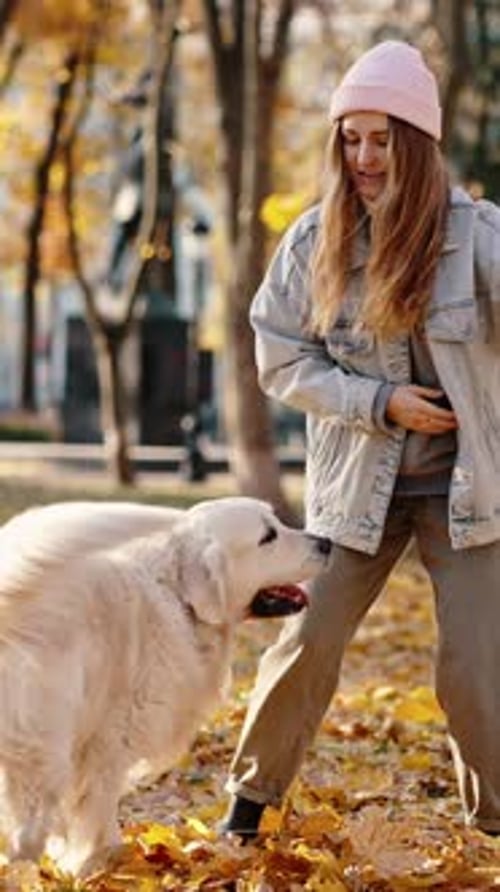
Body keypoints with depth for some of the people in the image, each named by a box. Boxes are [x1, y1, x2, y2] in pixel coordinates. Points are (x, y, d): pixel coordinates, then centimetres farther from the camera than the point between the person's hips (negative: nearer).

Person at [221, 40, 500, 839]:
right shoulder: (316, 241, -5)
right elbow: (280, 357, 0)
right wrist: (379, 402, -12)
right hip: (356, 482, 2)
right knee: (310, 641, 1)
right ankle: (252, 796, 21)